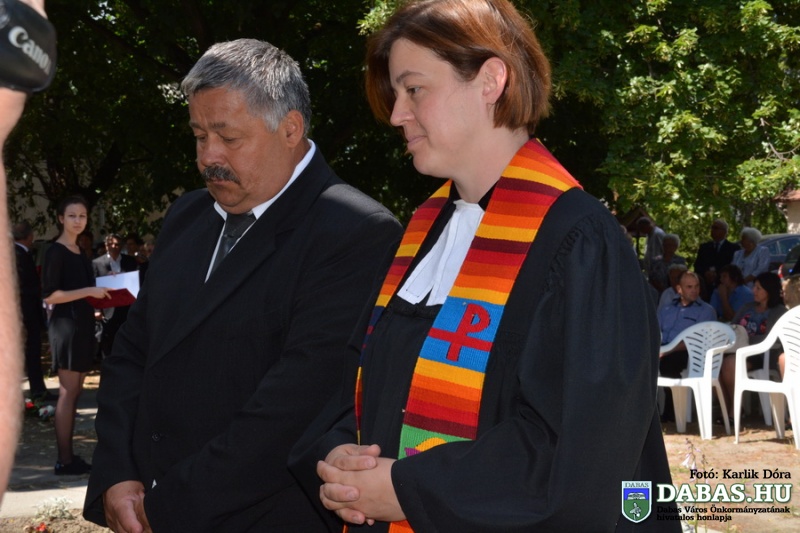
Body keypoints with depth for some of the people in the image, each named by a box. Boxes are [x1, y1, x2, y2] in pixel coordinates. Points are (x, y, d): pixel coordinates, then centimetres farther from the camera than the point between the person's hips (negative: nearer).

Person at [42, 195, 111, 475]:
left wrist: (102, 287, 10)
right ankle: (64, 460, -5)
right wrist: (89, 291, -19)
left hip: (82, 324, 9)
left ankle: (68, 455, 14)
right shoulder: (56, 251, -10)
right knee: (67, 393, -7)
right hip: (67, 324, -9)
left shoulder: (79, 252, 15)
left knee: (74, 393, 10)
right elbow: (50, 295, -17)